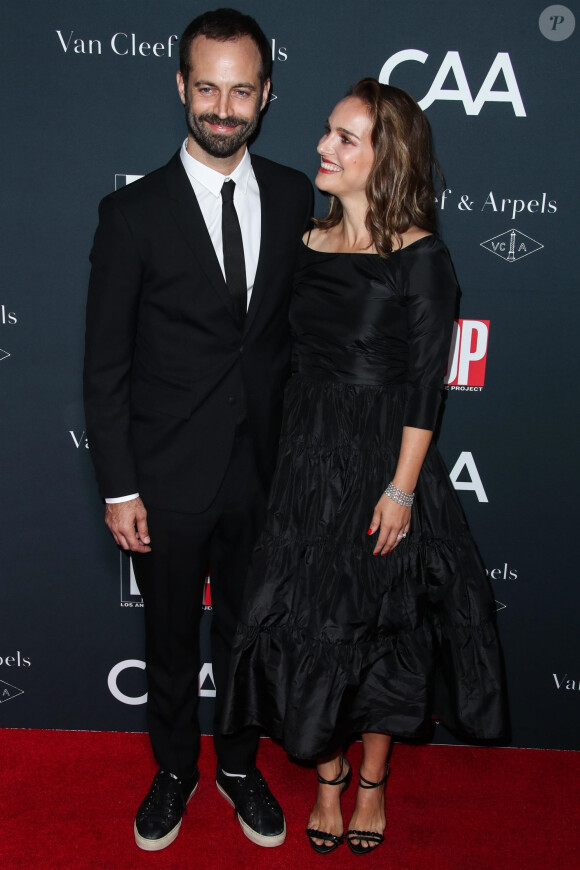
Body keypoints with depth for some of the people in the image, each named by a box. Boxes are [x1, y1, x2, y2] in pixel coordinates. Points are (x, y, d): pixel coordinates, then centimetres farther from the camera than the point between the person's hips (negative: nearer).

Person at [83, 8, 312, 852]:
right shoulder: (133, 212, -9)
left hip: (264, 472, 3)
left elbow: (300, 325, 8)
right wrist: (118, 488, -9)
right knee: (172, 641, 17)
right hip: (169, 477, -2)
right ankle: (174, 771, 43)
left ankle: (239, 768, 44)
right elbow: (105, 364, -7)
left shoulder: (295, 197, 0)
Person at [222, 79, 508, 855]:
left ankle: (373, 780, 34)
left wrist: (402, 487, -14)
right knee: (309, 621, 10)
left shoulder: (421, 257, -10)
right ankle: (329, 777, 32)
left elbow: (426, 384, -11)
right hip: (309, 462, 5)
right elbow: (299, 362, 8)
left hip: (383, 463, -4)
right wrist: (298, 458, 7)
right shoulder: (310, 245, 5)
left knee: (385, 621, 11)